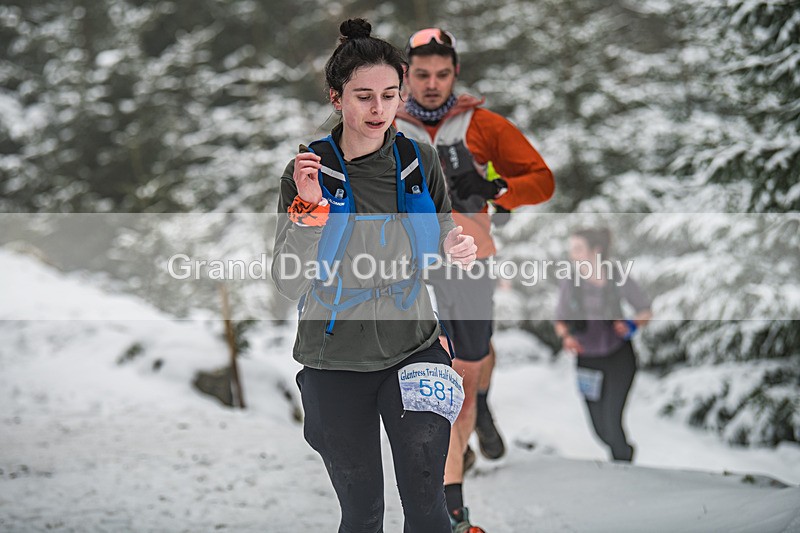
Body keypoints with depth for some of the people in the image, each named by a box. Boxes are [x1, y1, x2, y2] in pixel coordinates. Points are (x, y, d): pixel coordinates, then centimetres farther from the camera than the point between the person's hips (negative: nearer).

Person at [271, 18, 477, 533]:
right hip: (336, 363, -1)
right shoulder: (309, 170, -6)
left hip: (412, 350, 1)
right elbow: (289, 283, -10)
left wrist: (458, 251, -10)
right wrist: (309, 208, -23)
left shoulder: (420, 162, 0)